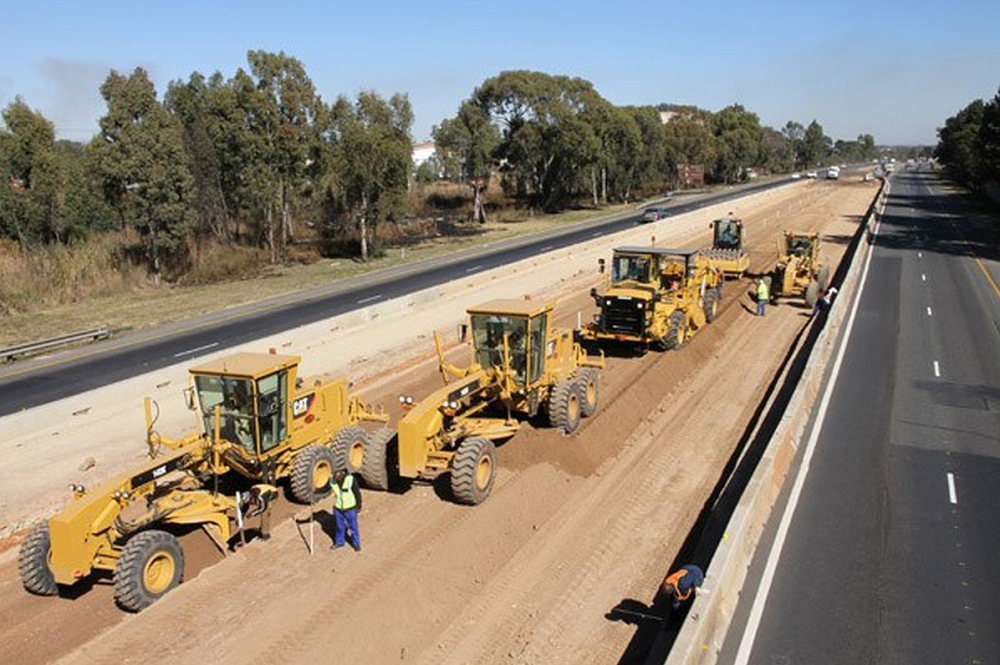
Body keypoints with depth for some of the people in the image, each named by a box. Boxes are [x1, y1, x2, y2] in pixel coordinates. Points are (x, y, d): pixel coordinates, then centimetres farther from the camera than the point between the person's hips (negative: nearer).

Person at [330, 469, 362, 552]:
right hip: (338, 508, 3)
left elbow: (357, 493, -13)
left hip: (350, 508, -3)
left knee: (353, 527, 10)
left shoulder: (351, 480, -24)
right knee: (339, 526, 19)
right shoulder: (332, 481, -14)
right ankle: (339, 542, 40)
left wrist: (359, 506, -5)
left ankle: (356, 543, 29)